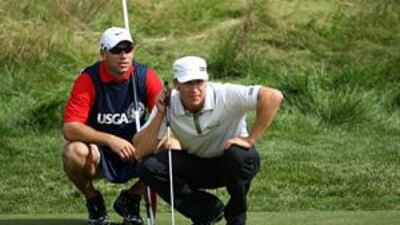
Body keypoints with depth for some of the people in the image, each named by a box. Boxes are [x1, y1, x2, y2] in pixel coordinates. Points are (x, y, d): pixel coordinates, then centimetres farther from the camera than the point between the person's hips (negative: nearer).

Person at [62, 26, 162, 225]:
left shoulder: (145, 76, -9)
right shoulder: (89, 80, -17)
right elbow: (69, 129, -23)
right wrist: (110, 140, -33)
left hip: (135, 152, 3)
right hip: (99, 152, -3)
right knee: (74, 152, -36)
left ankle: (130, 199, 4)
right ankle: (93, 202, -1)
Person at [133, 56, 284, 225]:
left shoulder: (224, 95, -27)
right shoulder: (168, 105, -16)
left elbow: (273, 97, -37)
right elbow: (139, 149, -18)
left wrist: (250, 139, -32)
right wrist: (159, 115, -28)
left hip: (229, 166, -3)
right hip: (196, 163, 3)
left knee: (238, 154, -38)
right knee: (147, 167, -19)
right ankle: (208, 211, -4)